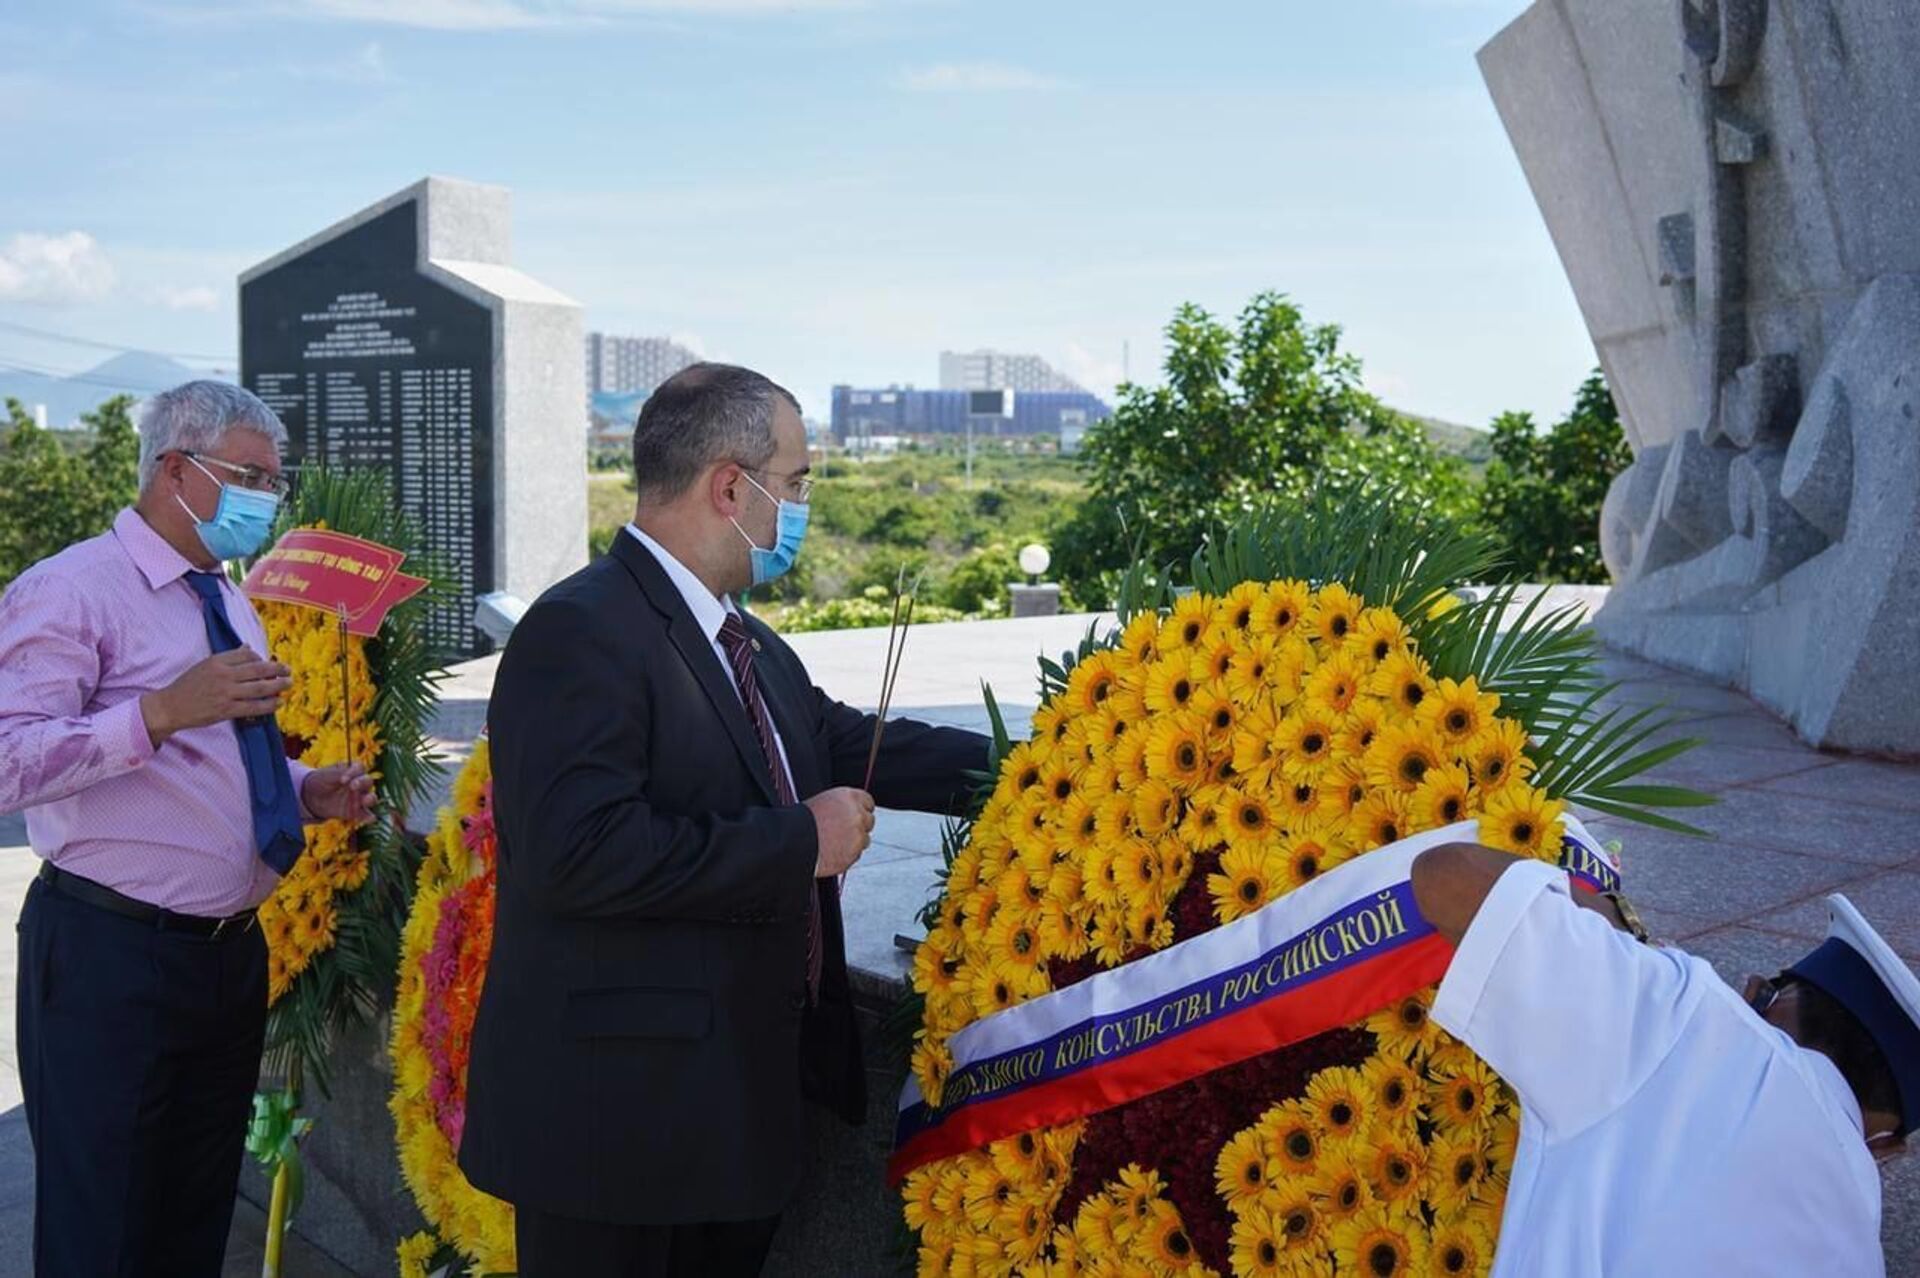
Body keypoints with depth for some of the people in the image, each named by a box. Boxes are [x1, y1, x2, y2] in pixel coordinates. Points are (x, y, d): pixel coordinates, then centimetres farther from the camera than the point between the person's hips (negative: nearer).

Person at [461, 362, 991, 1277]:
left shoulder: (747, 646, 11)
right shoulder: (582, 631, -19)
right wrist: (799, 843, -21)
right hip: (618, 1113, -9)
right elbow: (579, 851, -29)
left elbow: (844, 743, 15)